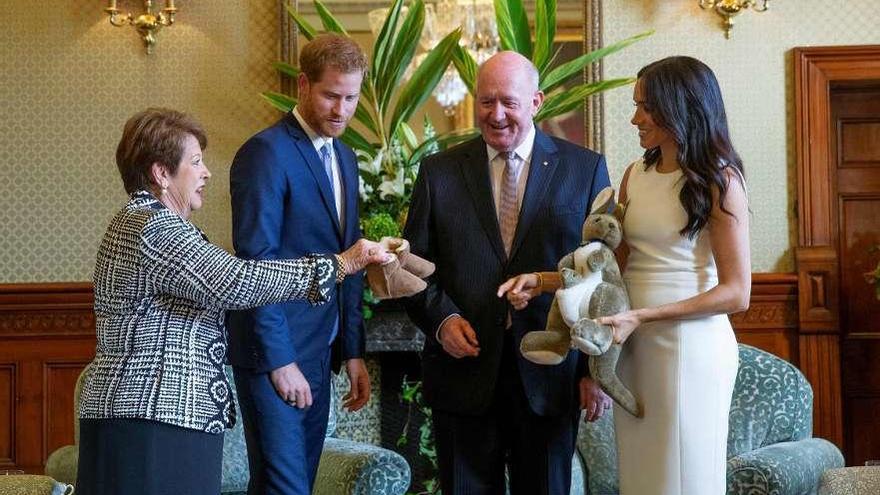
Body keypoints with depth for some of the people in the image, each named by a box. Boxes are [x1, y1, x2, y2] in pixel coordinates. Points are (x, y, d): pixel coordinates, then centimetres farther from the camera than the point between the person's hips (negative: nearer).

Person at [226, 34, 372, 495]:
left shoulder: (344, 157, 15)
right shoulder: (266, 152, -12)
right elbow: (255, 264, -16)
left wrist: (353, 352, 14)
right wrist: (279, 359, -18)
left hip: (319, 353, 8)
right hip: (274, 353, -8)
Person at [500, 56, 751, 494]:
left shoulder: (718, 179, -7)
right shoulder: (636, 175, 12)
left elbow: (736, 294, -11)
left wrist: (641, 317, -17)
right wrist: (543, 282, 1)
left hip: (690, 343, -6)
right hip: (635, 345, 6)